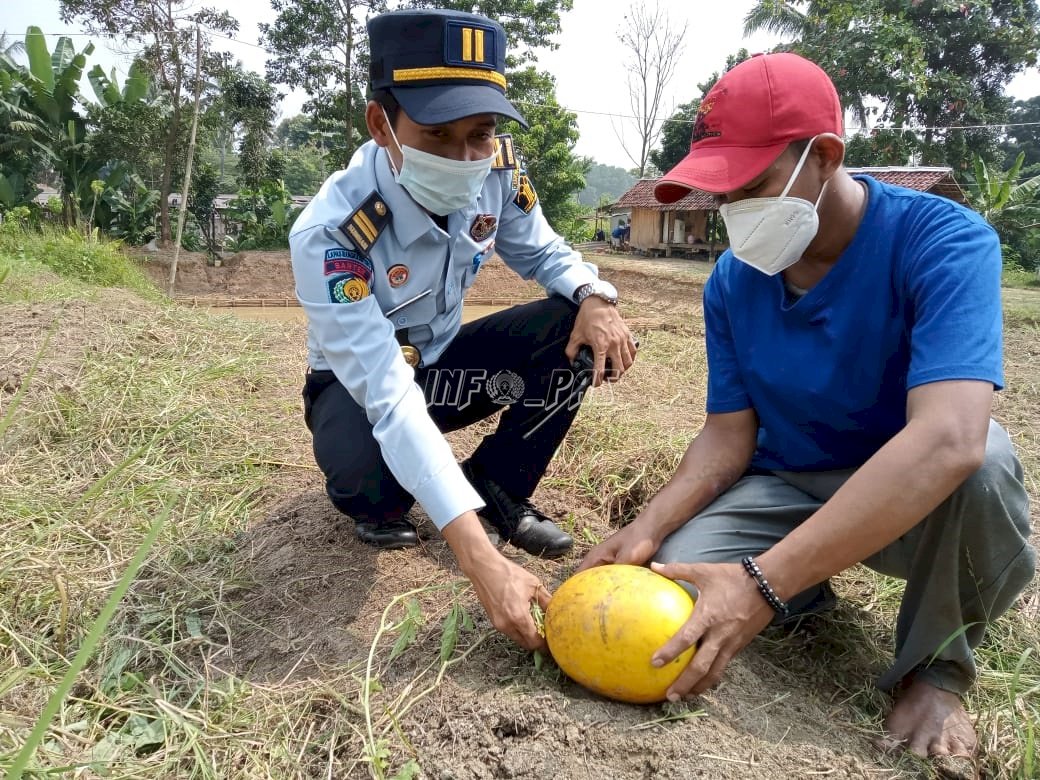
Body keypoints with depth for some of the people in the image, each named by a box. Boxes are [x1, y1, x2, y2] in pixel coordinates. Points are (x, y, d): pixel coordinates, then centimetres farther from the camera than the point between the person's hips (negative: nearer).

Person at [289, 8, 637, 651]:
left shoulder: (498, 171, -19)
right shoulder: (331, 234, -34)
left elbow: (543, 252, 0)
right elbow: (388, 396, -41)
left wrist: (594, 296, -28)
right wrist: (483, 560, -49)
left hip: (442, 361, 4)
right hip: (362, 385, -4)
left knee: (582, 332, -20)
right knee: (370, 473, -39)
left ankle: (498, 487, -1)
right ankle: (380, 506, 2)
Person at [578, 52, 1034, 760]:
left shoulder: (942, 242, -24)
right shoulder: (732, 282, -7)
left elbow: (948, 438, -39)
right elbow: (728, 436, -4)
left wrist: (763, 582, -46)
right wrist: (646, 530, -23)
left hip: (921, 500, -3)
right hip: (786, 487, 3)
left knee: (983, 457, -36)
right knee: (675, 586, -21)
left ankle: (937, 664, -7)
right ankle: (808, 590, 13)